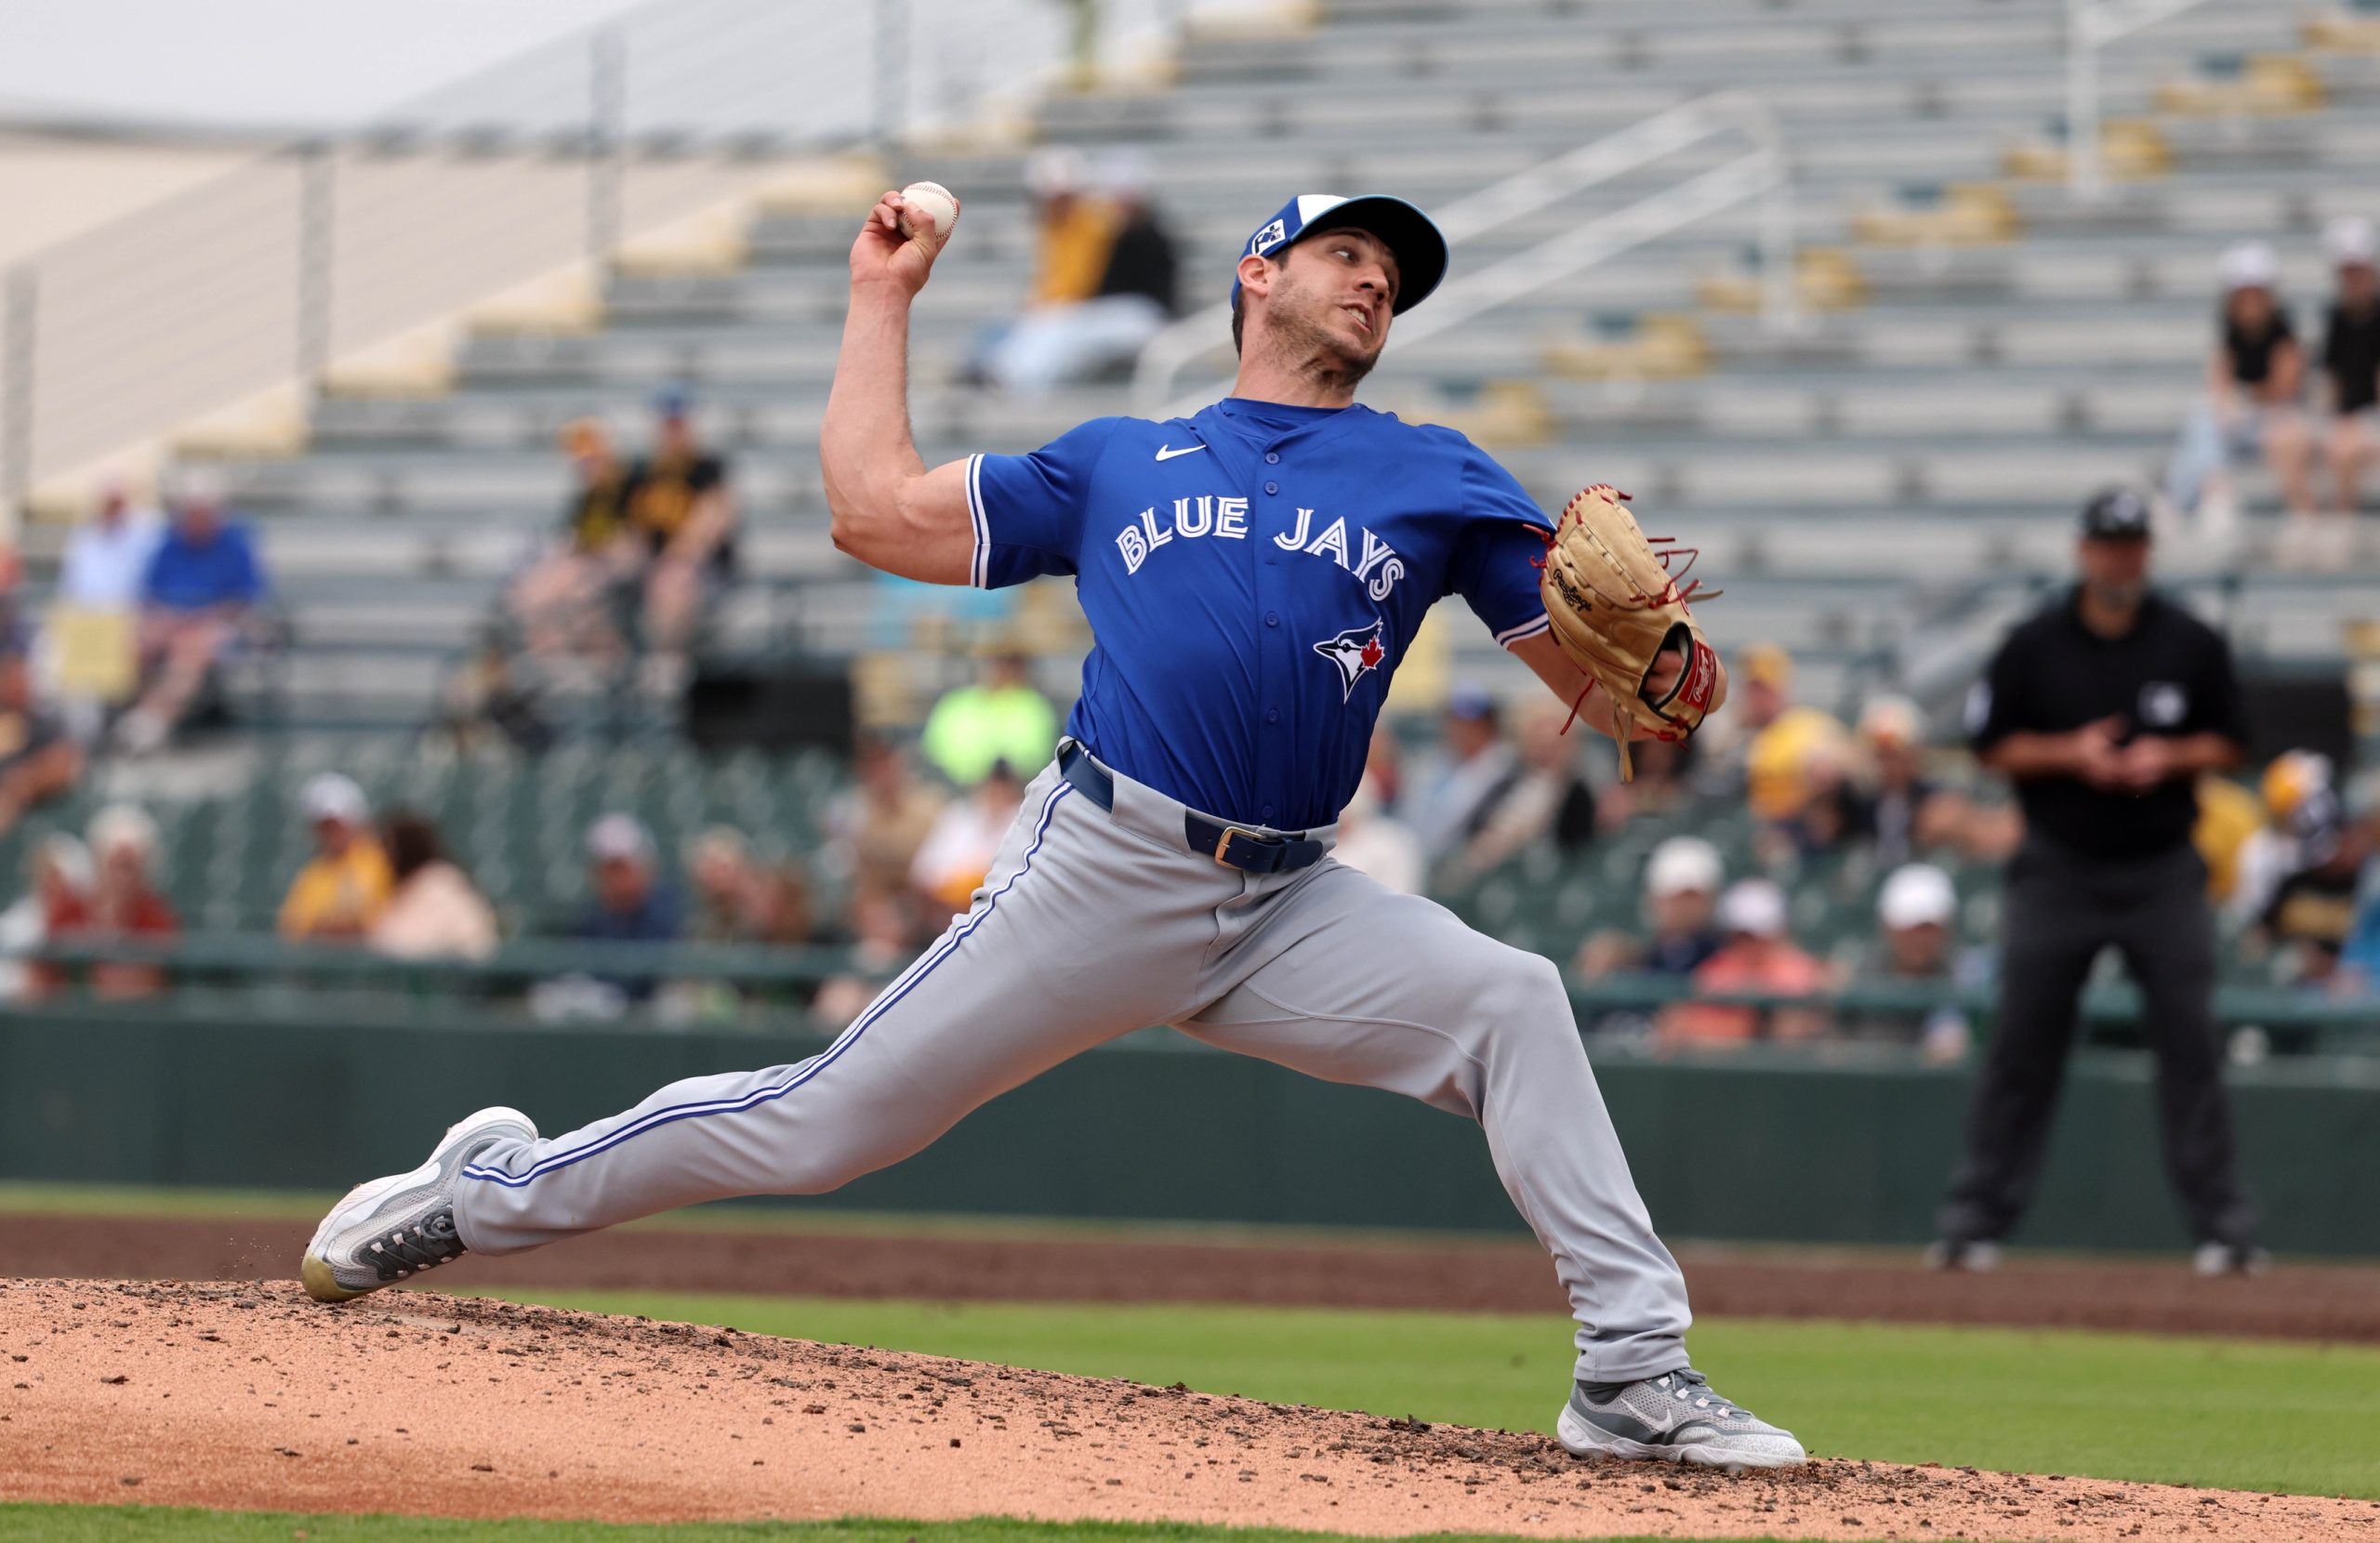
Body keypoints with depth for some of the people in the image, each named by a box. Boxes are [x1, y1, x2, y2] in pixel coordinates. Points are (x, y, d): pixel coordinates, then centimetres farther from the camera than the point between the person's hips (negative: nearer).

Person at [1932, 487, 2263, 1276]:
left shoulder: (2192, 644, 2)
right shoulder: (2034, 646, 0)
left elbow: (2229, 742, 8)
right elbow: (1991, 745, 2)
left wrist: (2169, 758, -12)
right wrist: (2070, 753, -14)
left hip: (2163, 870, 0)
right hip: (2058, 870, 0)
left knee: (2190, 1045, -4)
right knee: (2022, 1045, -1)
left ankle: (2223, 1225, 0)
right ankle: (1975, 1218, 6)